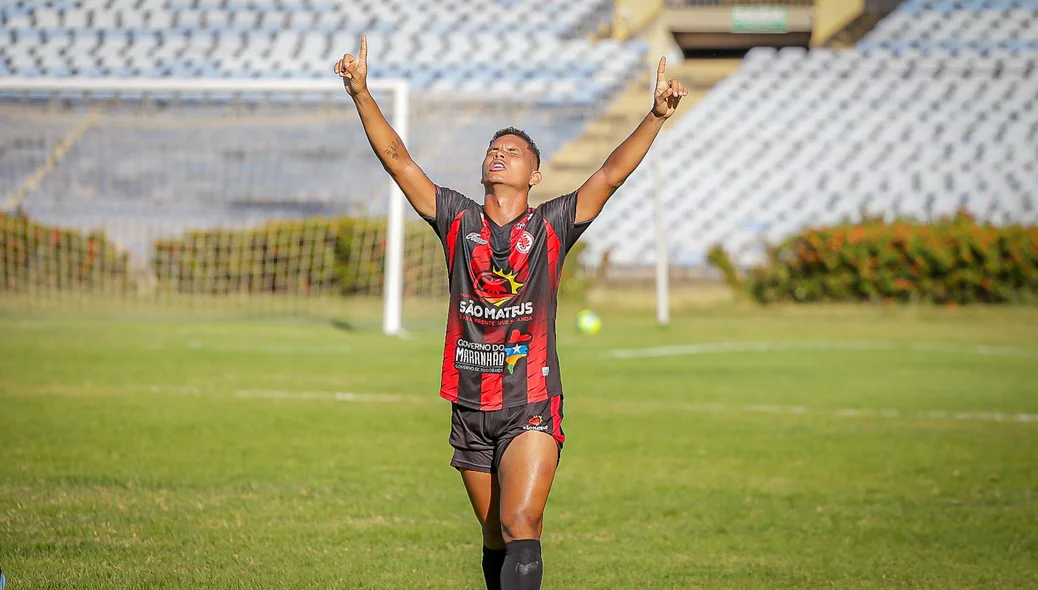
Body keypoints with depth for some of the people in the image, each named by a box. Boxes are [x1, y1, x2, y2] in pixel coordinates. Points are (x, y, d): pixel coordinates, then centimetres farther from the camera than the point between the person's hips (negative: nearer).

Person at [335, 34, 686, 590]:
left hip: (531, 408, -3)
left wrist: (656, 115, -18)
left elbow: (611, 175, -6)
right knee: (495, 537, 11)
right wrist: (361, 92, -4)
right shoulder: (458, 220, 8)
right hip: (470, 407, 3)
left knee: (520, 527, -17)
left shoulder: (551, 226, 3)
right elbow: (397, 159, 5)